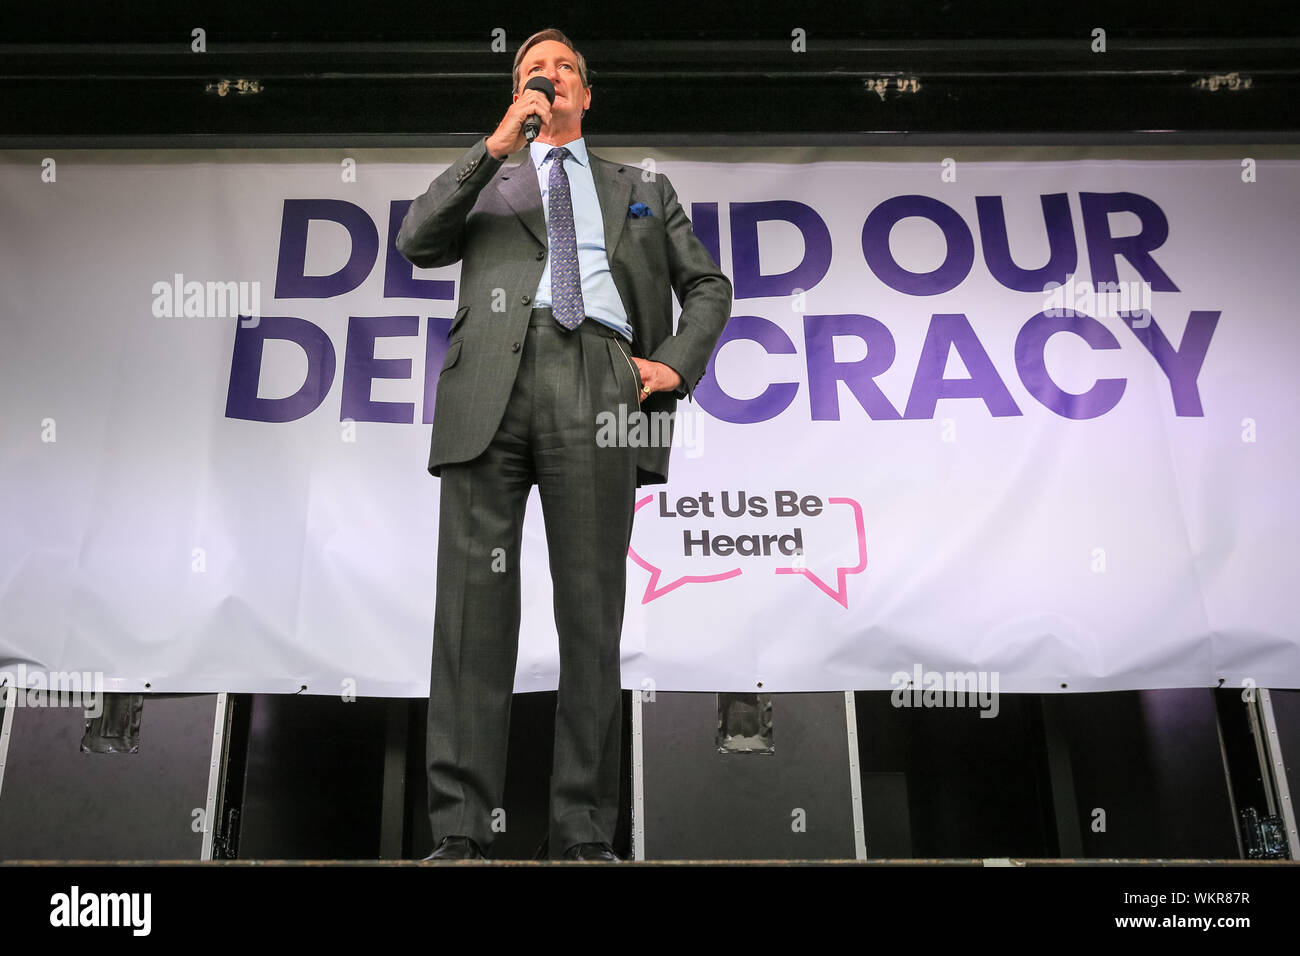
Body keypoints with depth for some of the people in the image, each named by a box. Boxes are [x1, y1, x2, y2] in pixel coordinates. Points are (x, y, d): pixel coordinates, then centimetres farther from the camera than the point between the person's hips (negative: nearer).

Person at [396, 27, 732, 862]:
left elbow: (708, 285, 25)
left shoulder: (643, 190, 30)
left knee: (592, 608, -5)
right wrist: (497, 145, 5)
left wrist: (676, 363, 6)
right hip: (491, 382, 0)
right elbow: (415, 243, 10)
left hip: (598, 384, 0)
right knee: (474, 600, -8)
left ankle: (584, 832, -1)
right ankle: (461, 829, -5)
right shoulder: (486, 183, 29)